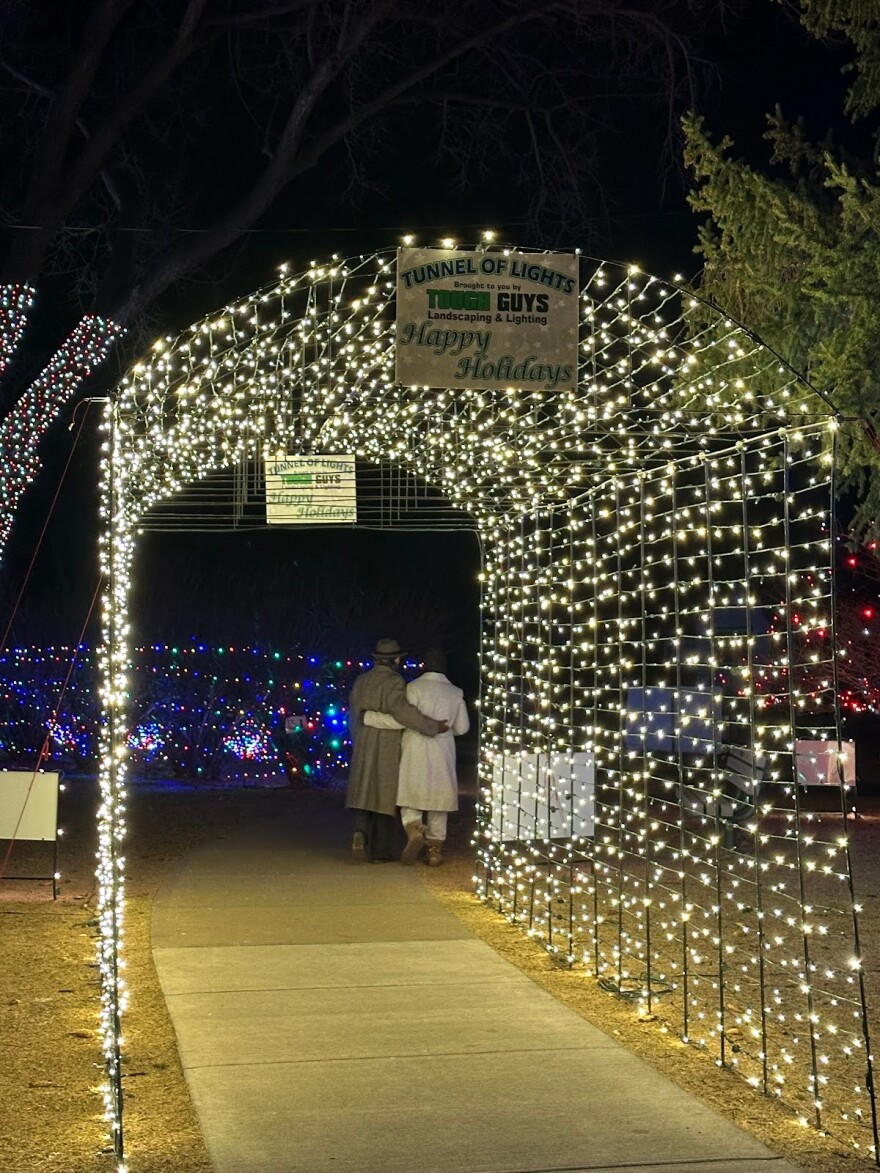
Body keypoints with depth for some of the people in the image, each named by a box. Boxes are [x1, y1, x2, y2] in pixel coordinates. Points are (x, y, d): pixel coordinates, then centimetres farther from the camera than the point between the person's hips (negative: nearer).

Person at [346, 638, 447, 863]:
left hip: (363, 749, 5)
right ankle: (380, 851, 6)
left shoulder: (360, 681, 9)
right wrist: (433, 726, -23)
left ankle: (361, 832, -17)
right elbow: (400, 708, -27)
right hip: (389, 750, -4)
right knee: (385, 796, 4)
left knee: (364, 793, 10)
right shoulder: (393, 681, -11)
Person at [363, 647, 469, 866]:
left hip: (415, 752, -3)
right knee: (438, 800, 12)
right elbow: (462, 728, 9)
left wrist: (368, 717, -12)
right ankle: (435, 849, 12)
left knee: (410, 798, 8)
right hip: (442, 755, 3)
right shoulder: (455, 693, 3)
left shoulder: (415, 687, -9)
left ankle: (415, 830, -19)